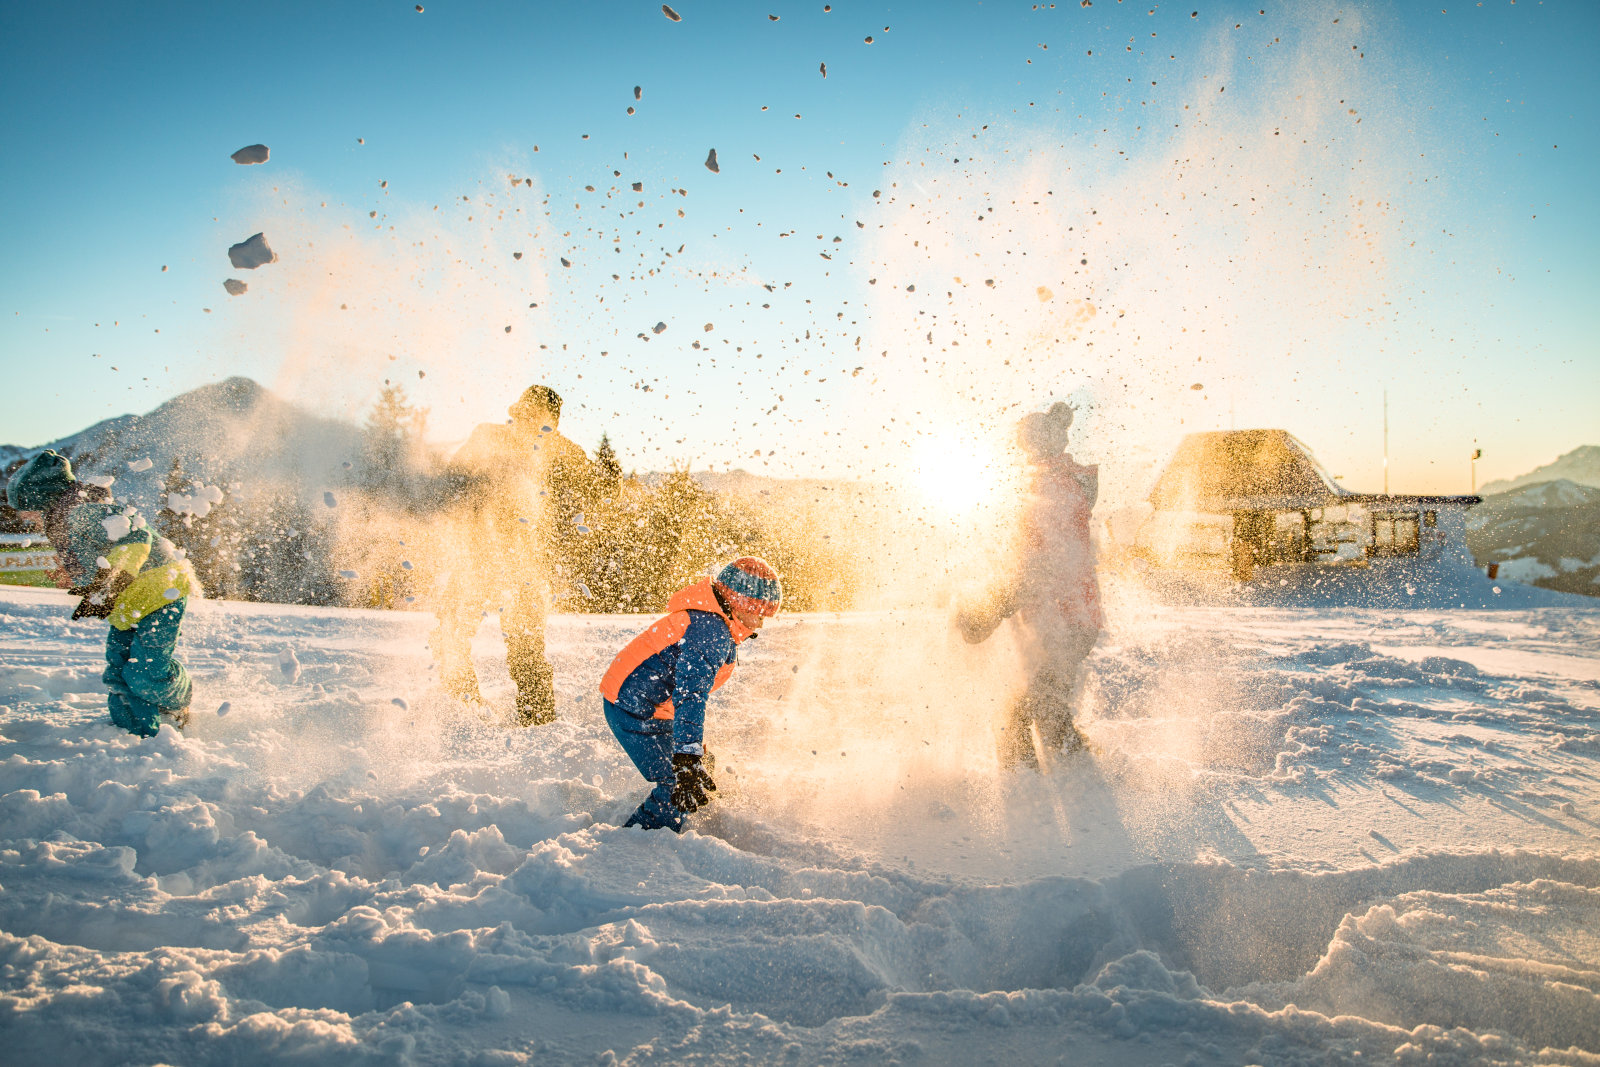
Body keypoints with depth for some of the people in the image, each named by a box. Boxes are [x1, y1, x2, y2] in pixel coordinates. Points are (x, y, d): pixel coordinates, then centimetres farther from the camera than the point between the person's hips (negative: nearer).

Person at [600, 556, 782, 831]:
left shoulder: (713, 621, 10)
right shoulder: (711, 631, -24)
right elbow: (689, 695, -36)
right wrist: (687, 760, -45)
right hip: (635, 712, -11)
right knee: (679, 790, -12)